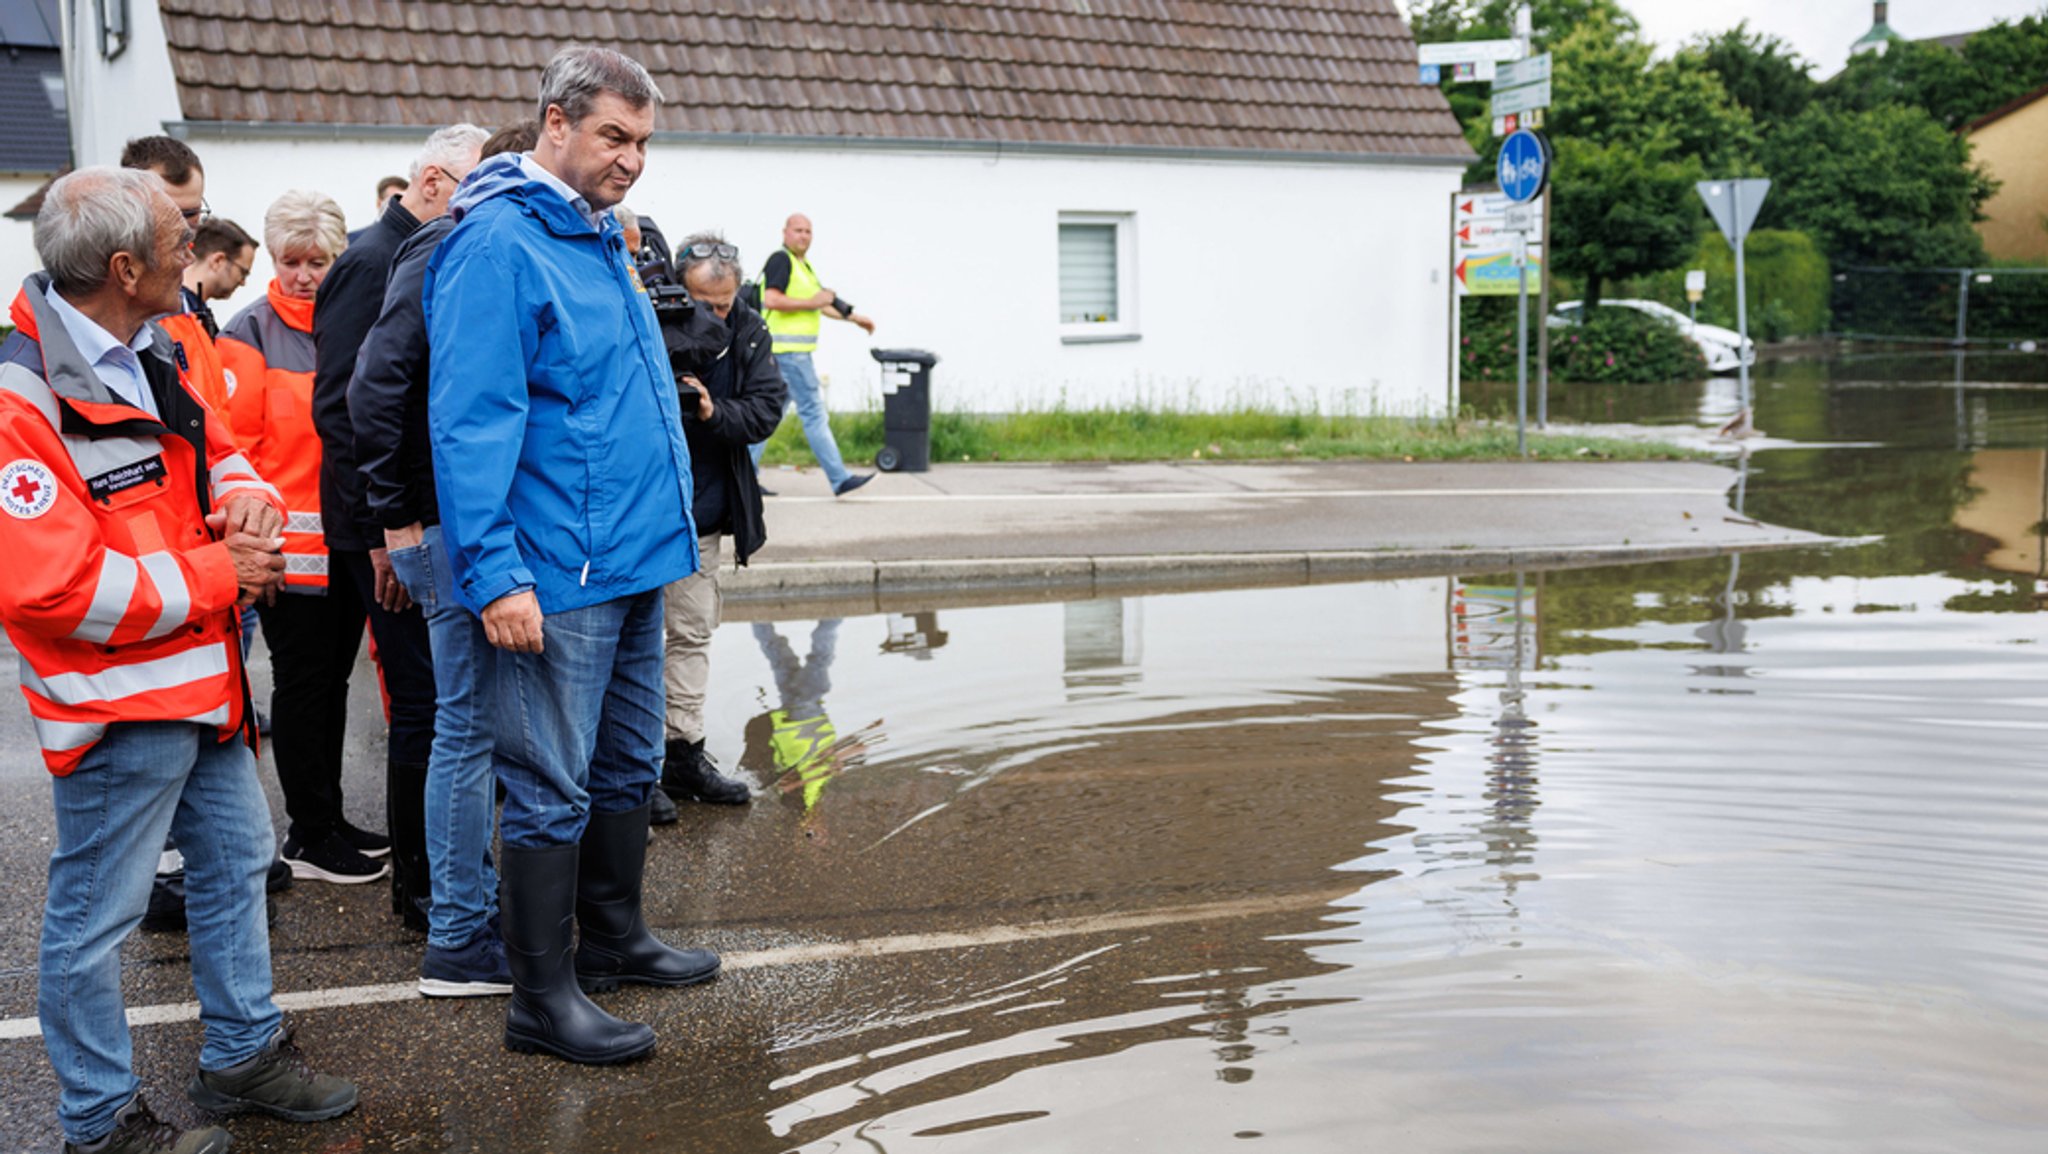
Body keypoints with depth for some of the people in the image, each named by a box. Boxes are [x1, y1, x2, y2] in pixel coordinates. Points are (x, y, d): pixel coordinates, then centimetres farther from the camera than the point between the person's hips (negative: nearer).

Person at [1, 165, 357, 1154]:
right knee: (95, 916, 4)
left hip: (201, 682, 10)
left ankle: (243, 1054, 39)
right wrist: (213, 578, -20)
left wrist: (245, 497, -3)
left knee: (236, 863, 21)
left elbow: (214, 449, 21)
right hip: (117, 699, -10)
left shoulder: (146, 359, 7)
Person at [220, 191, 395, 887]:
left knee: (333, 678, 14)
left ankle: (327, 817, 26)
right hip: (290, 545, -5)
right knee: (302, 684, 2)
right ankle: (310, 837, 12)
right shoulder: (252, 333, -5)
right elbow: (232, 440, -10)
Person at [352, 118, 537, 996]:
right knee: (468, 728, -2)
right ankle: (459, 942, 8)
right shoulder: (449, 250, -12)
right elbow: (374, 387, -21)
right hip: (452, 530, -9)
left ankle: (477, 903, 29)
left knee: (476, 724, 16)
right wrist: (397, 515, -15)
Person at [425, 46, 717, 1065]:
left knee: (628, 769, 19)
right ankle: (543, 1001, 11)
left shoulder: (600, 237, 15)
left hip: (635, 562, 9)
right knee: (551, 791, 0)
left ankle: (613, 937, 35)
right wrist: (494, 575, -24)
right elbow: (470, 422, -20)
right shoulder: (498, 245, -14)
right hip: (557, 579, -9)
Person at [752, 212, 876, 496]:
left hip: (797, 352, 10)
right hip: (788, 348, -10)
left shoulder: (803, 264, 20)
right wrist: (811, 303, -19)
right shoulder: (781, 259, -11)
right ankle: (839, 479, -9)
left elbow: (818, 304, 30)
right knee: (814, 412, -9)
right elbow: (771, 300, -22)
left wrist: (853, 317, 28)